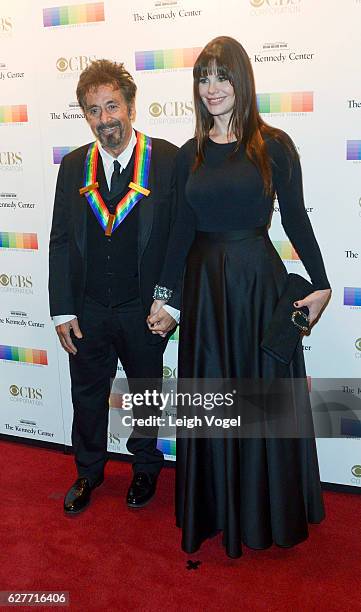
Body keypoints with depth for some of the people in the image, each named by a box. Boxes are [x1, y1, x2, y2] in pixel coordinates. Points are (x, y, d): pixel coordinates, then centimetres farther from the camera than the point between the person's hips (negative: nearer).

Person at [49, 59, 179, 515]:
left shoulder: (168, 161, -9)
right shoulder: (74, 166, 1)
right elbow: (60, 241, 2)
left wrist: (174, 304, -14)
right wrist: (63, 311, -3)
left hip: (144, 310, -2)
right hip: (87, 312, 3)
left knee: (146, 393, 18)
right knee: (87, 394, 18)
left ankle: (145, 468, 43)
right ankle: (88, 472, 42)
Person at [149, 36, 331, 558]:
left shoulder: (273, 144, -3)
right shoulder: (191, 153, 7)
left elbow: (295, 218, -1)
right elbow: (184, 228, 8)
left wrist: (321, 283, -3)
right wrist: (163, 293, 7)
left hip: (260, 276, -3)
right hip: (205, 281, 3)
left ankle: (270, 511, 30)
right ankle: (216, 507, 31)